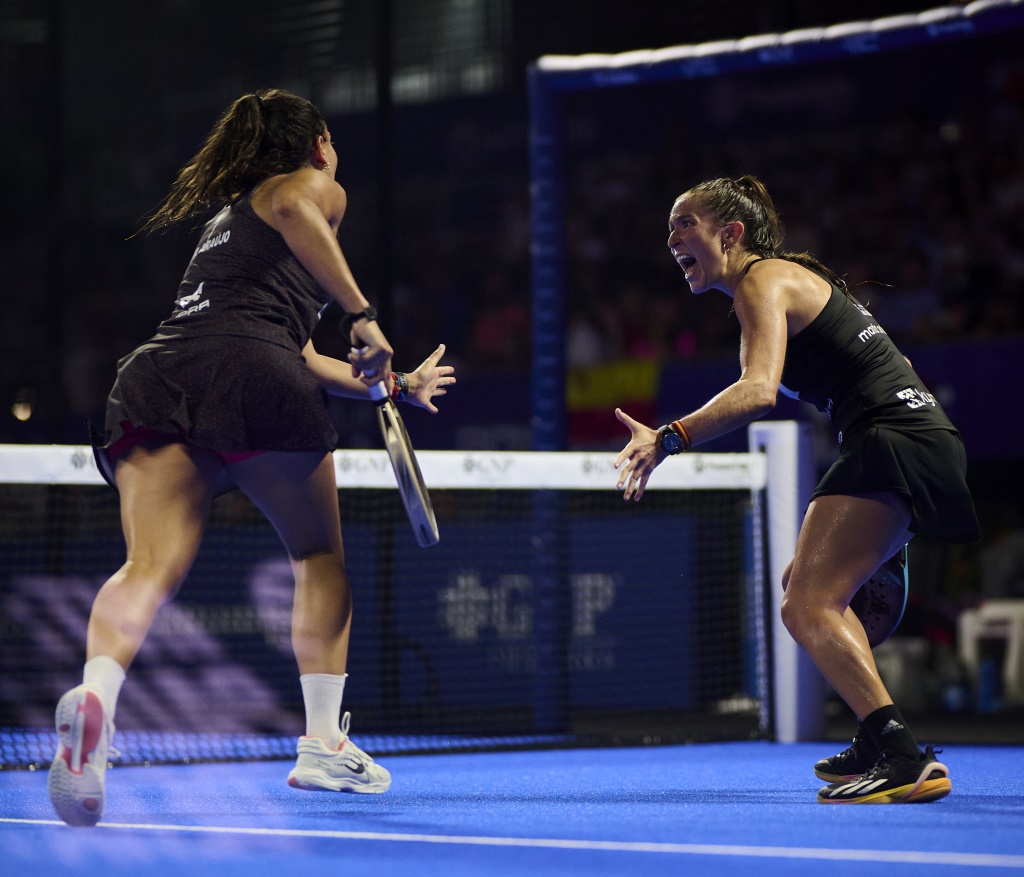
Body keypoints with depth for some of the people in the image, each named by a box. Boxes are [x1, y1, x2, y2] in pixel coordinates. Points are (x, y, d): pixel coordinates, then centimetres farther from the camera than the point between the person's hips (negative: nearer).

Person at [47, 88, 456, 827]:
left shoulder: (226, 215, 41)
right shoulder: (319, 189, 18)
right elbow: (292, 208, -10)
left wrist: (396, 386, 55)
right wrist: (364, 315, -12)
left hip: (153, 378, 5)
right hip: (250, 384, -5)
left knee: (151, 570, -15)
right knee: (320, 558, 18)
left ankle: (96, 691, -45)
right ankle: (324, 745, 14)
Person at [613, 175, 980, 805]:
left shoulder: (763, 280, -6)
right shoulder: (792, 277, 24)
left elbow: (758, 391, -24)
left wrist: (669, 440, -33)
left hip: (891, 438, -11)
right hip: (927, 439, 11)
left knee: (808, 607, -18)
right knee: (807, 584, 24)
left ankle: (907, 760, -29)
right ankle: (877, 748, 23)